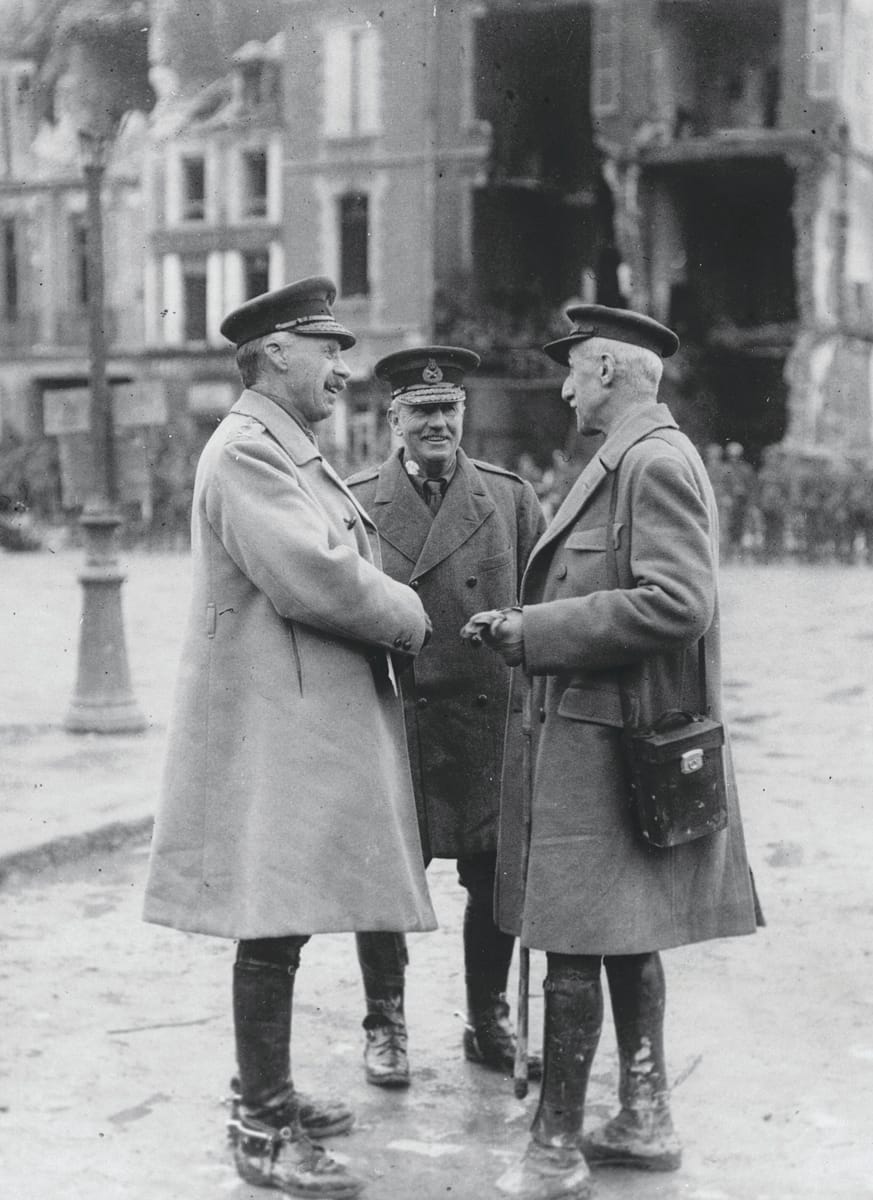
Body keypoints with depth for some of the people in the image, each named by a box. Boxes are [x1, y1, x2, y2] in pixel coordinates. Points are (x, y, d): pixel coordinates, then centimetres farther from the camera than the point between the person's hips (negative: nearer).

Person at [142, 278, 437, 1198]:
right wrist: (409, 618, -8)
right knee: (272, 928, -4)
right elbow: (310, 576, -22)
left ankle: (270, 1095, 28)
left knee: (284, 923, 17)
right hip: (273, 726, -10)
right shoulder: (246, 449, -14)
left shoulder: (293, 454, 20)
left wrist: (391, 614, 0)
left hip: (312, 722, 10)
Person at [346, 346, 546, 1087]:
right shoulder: (353, 503, 3)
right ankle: (385, 1025, 24)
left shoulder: (511, 498, 7)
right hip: (387, 722, -1)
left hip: (489, 723, 1)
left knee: (495, 881, 8)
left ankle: (489, 1022, 27)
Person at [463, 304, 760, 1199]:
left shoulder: (656, 461, -15)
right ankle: (645, 1122, 27)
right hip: (607, 738, 10)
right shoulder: (632, 460, 16)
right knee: (623, 939, 16)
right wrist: (530, 626, 8)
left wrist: (536, 631, -19)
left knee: (572, 942, -3)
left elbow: (675, 604, -24)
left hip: (600, 745, -10)